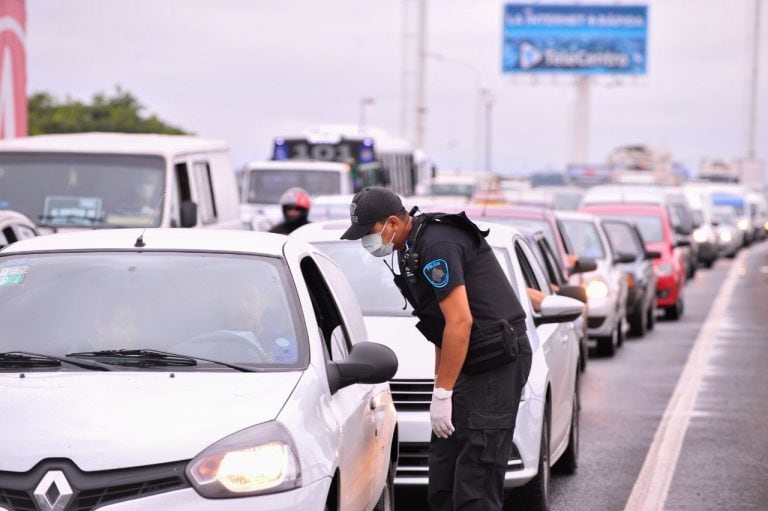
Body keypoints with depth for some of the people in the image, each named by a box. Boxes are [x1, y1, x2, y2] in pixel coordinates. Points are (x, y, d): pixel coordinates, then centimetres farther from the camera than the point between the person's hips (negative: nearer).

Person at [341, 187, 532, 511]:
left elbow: (460, 321, -21)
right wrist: (440, 388, 18)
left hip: (498, 361, -10)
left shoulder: (436, 245, -17)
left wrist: (442, 395, -18)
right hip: (472, 363, 10)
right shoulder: (413, 249, 15)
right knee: (444, 466, 8)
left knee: (475, 476, -12)